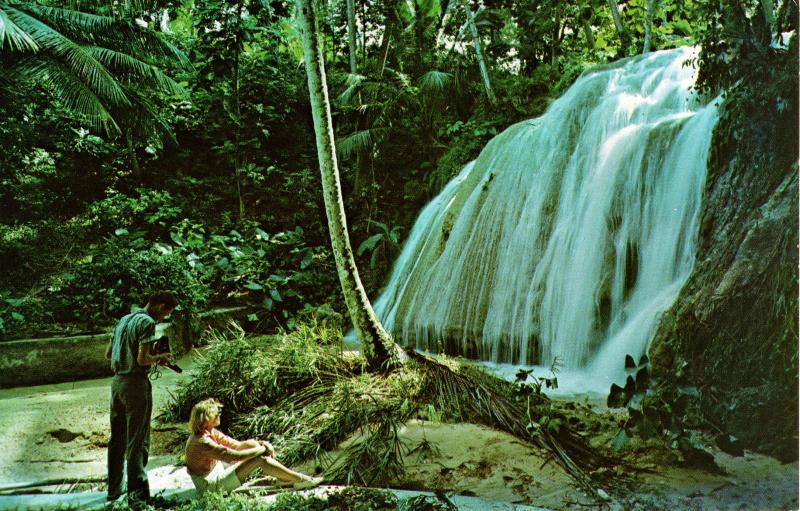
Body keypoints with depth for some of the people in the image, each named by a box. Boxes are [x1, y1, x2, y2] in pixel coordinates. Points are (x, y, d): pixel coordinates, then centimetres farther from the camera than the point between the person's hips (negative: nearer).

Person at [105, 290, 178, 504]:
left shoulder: (124, 320, 15)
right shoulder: (147, 322, -11)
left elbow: (108, 354, 19)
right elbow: (143, 359, -19)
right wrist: (160, 358, -1)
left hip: (117, 381, 8)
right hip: (136, 383, -8)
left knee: (117, 439, 14)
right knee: (137, 441, -2)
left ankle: (114, 490, 22)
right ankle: (137, 493, 1)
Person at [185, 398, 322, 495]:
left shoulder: (211, 432, 2)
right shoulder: (201, 442, -28)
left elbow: (237, 445, 5)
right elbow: (234, 456, -30)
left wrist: (260, 444, -12)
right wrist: (263, 449, -18)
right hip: (212, 486, -9)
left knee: (251, 444, -2)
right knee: (260, 459, -19)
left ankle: (285, 478, 0)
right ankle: (300, 480, -9)